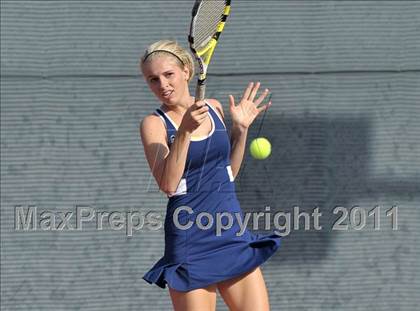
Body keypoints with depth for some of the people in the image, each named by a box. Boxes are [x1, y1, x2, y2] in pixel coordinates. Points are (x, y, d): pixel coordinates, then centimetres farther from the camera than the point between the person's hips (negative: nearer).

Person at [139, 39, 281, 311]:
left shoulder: (213, 108, 9)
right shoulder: (154, 124, -5)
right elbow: (168, 184, -19)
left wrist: (241, 128, 7)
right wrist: (185, 130, -25)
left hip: (233, 234, 4)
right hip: (190, 241, -4)